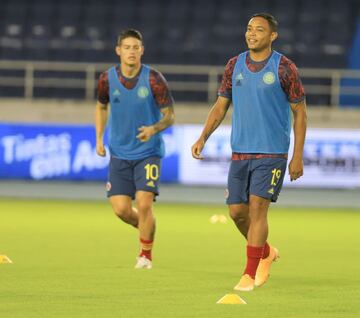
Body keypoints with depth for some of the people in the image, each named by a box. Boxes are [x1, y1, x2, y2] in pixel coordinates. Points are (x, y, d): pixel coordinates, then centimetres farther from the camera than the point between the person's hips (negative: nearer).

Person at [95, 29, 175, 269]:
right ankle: (146, 228, 29)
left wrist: (154, 129, -28)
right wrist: (99, 138, 7)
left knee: (144, 203, -15)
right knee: (121, 209, -5)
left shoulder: (154, 79, -12)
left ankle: (146, 254, 6)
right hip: (119, 153, 3)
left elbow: (170, 116, -8)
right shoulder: (107, 79, -2)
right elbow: (102, 107, 18)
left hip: (148, 152, -3)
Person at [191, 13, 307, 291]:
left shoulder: (284, 68, -6)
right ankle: (266, 252, 29)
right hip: (240, 151, 5)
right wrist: (203, 138, 1)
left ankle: (250, 274, -9)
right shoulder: (234, 66, 7)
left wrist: (298, 156, -6)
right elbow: (221, 106, 14)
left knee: (257, 207, -13)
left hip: (272, 152, -5)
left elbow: (300, 112, -1)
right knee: (237, 211, 4)